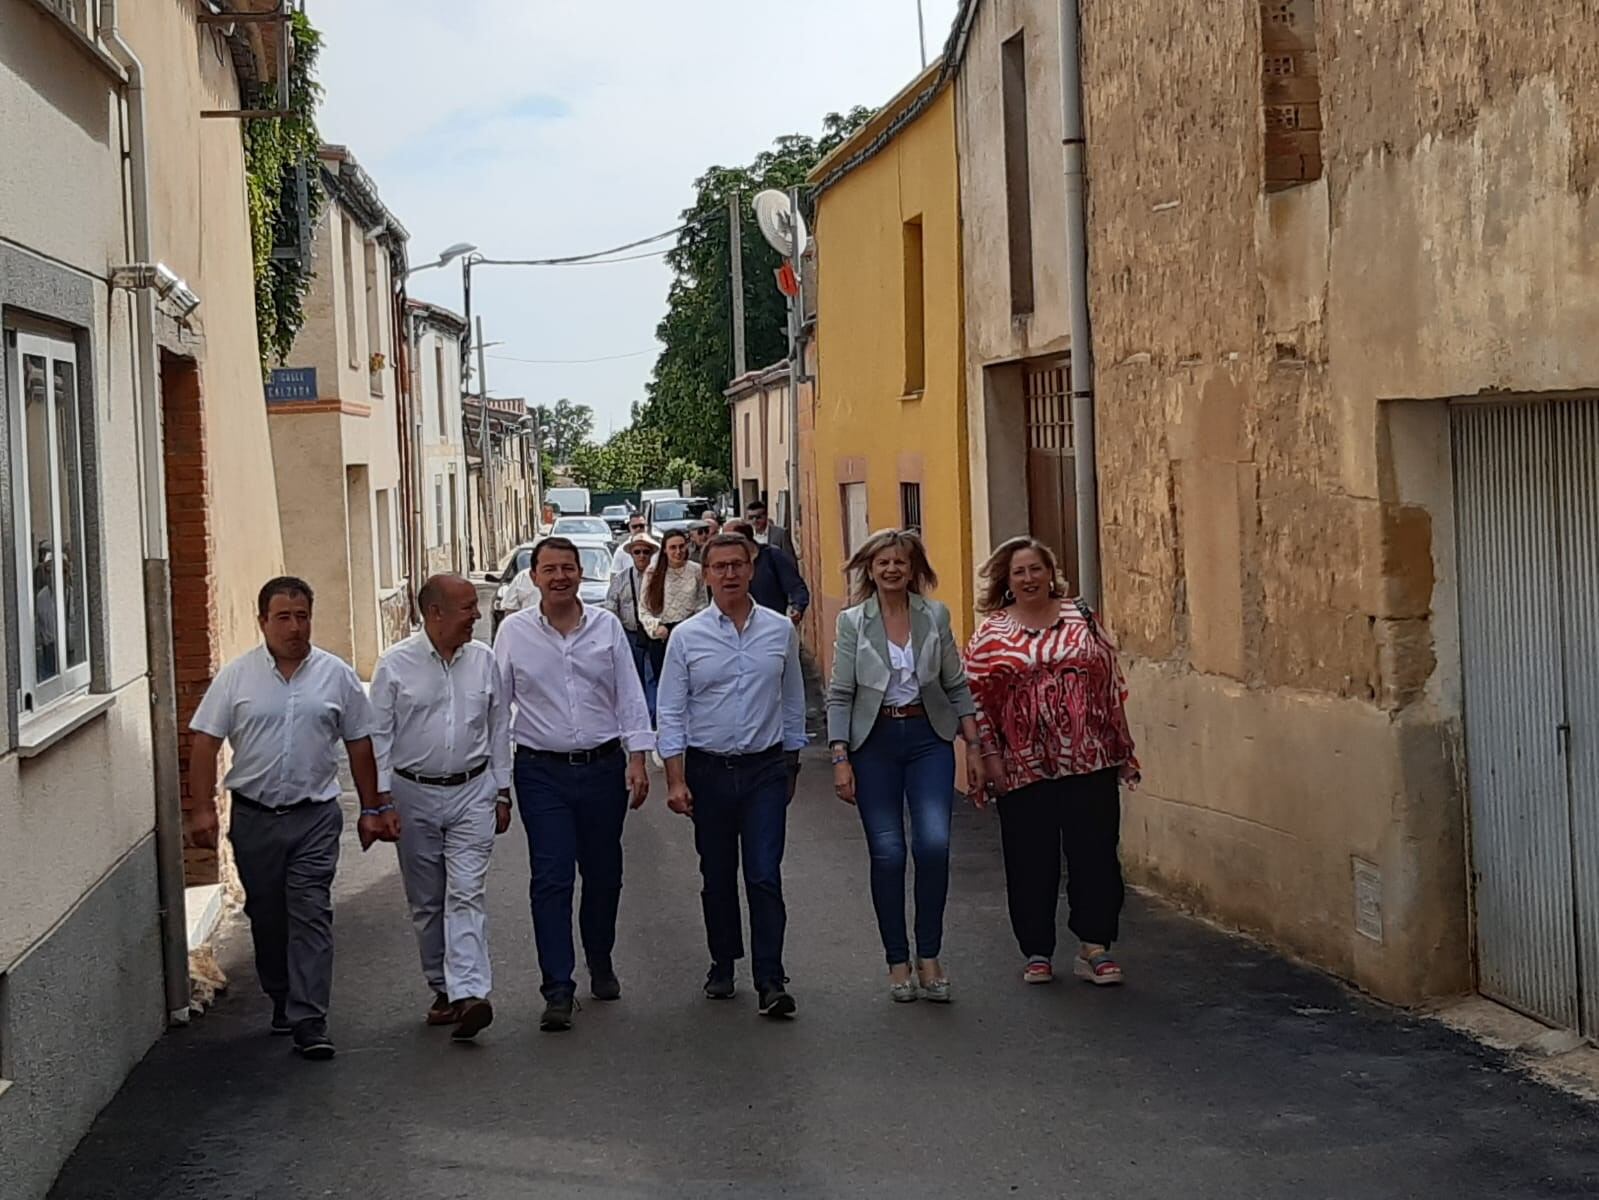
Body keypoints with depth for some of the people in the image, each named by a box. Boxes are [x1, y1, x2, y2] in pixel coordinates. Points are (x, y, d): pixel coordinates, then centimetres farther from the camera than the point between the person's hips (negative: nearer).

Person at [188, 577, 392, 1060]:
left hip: (315, 816, -1)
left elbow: (359, 745, 9)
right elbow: (205, 743, 0)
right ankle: (282, 999, 30)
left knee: (311, 914, -8)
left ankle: (308, 1020, -9)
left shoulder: (337, 675, 3)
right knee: (266, 915, 12)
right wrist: (203, 809, -8)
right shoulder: (236, 676, 1)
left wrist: (372, 809, 9)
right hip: (254, 816, 1)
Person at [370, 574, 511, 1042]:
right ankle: (443, 990, 22)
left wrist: (502, 793, 10)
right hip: (414, 794, 0)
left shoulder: (483, 660, 3)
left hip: (472, 792, 0)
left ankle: (469, 994, -20)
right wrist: (382, 797, -6)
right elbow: (378, 734, -1)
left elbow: (499, 728, 10)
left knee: (466, 894, -11)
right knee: (426, 902, 9)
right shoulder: (396, 664, -4)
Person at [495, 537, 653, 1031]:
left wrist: (636, 759, -2)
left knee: (603, 874, 12)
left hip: (603, 767, 2)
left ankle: (600, 964, 33)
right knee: (552, 879, -6)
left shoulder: (607, 626, 4)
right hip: (542, 772, -2)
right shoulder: (514, 631, 1)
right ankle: (557, 990, -4)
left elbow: (629, 697, 5)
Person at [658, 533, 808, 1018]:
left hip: (766, 769, 0)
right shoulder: (686, 636, -2)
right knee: (717, 878, 12)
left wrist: (790, 766, 13)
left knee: (765, 877, -8)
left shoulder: (781, 631, 2)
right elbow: (671, 713, -1)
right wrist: (676, 780, -7)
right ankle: (722, 966, 27)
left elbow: (793, 702, 11)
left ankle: (771, 982, -6)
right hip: (707, 769, 0)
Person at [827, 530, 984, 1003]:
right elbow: (840, 695, 0)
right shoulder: (852, 622, 0)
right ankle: (898, 961, 12)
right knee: (887, 852, -1)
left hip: (928, 737, 1)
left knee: (934, 842, -13)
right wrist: (840, 760, -7)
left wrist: (974, 748, 4)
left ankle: (928, 956, 1)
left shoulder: (936, 616, 4)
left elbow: (957, 686, 8)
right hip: (875, 741, -1)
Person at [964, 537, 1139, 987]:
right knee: (1031, 861, 5)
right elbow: (975, 698, 2)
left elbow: (1112, 685, 9)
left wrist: (1124, 749, 8)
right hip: (1024, 765, -1)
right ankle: (1037, 952, 17)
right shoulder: (991, 635, 3)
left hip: (1089, 760, 1)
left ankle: (1094, 948, 8)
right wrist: (989, 754, -5)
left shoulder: (1082, 620, 7)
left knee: (1095, 852, 0)